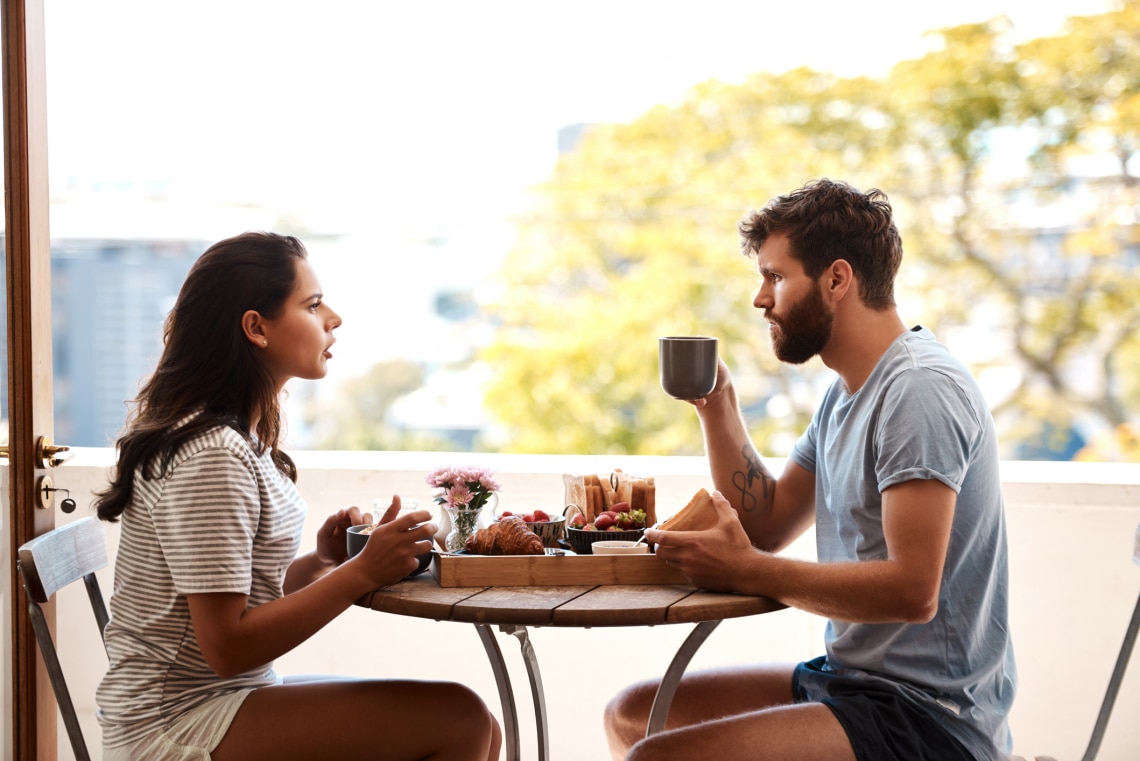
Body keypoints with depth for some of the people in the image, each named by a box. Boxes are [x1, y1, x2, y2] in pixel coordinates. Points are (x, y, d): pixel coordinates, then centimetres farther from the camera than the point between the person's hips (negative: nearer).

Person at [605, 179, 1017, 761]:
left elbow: (913, 591, -26)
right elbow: (765, 526, 18)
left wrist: (746, 572, -22)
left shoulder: (921, 390, -18)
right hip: (847, 679, 10)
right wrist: (716, 406, 9)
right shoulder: (845, 396, 16)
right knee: (630, 714, 15)